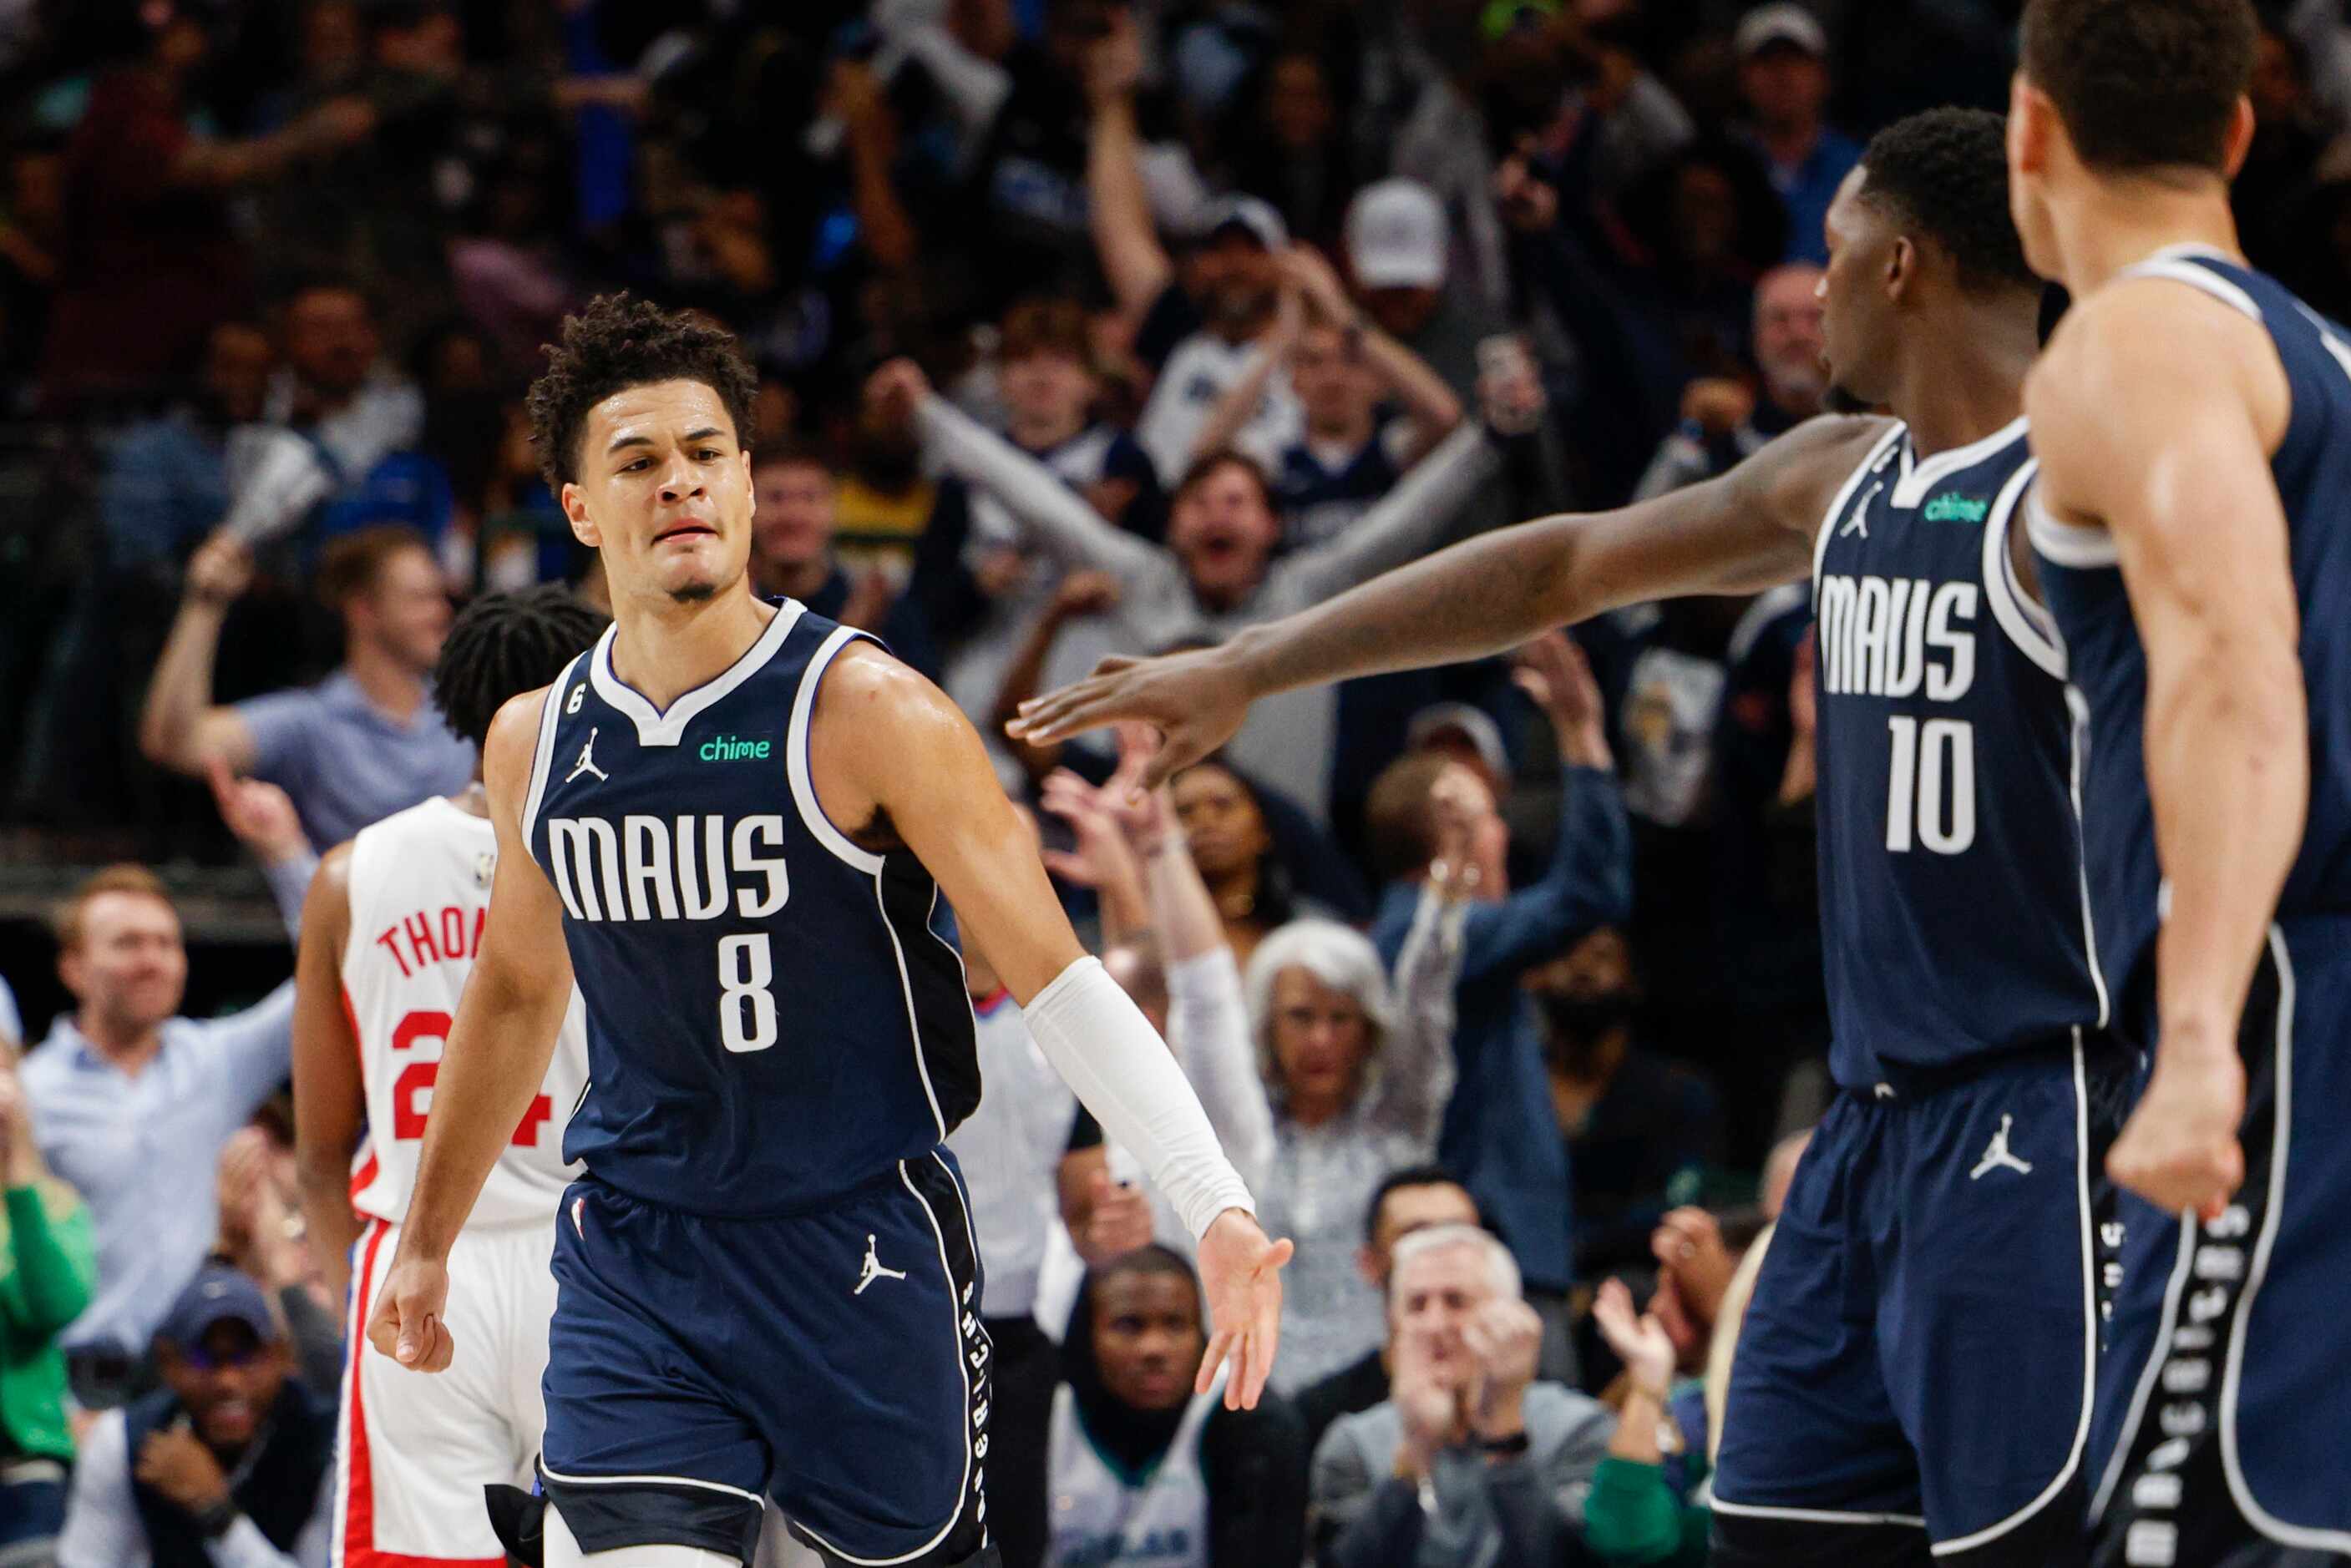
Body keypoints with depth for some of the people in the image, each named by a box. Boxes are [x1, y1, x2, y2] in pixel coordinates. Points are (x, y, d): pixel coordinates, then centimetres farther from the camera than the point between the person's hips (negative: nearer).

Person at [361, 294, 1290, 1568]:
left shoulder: (865, 711, -11)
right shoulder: (535, 742, 4)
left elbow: (1055, 978, -14)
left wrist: (1214, 1210, -25)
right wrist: (426, 1244, 30)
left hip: (863, 1255, -3)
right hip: (631, 1264, 3)